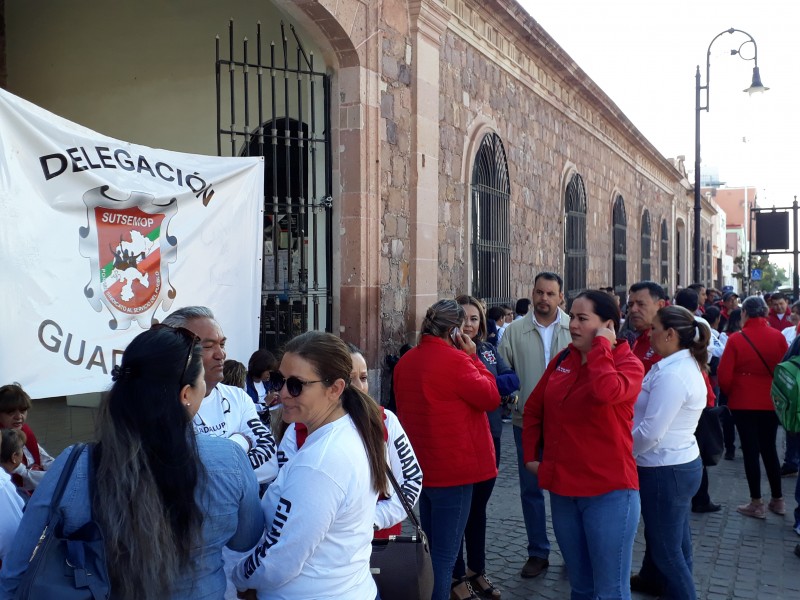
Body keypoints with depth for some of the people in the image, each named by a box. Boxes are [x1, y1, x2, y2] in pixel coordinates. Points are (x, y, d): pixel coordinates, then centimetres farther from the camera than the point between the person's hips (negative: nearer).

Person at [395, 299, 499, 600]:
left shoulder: (406, 361, 7)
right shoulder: (454, 359, -19)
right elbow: (491, 397, -9)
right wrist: (473, 357, -4)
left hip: (420, 466, 8)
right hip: (452, 468, -8)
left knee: (430, 548, 22)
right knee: (444, 554, 1)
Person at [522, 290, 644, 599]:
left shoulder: (628, 364, -11)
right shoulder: (562, 360, 5)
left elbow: (605, 392, -35)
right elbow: (534, 409, 15)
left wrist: (600, 345, -22)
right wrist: (531, 455, 10)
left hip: (608, 491, -6)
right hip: (562, 488, 6)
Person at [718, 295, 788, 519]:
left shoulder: (736, 339, -13)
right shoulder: (778, 337, -5)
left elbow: (724, 376, -12)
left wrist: (731, 394, 7)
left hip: (743, 402, -3)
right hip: (771, 402, 3)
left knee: (750, 450, 5)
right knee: (769, 448, 16)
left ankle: (756, 503, 11)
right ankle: (778, 500, 25)